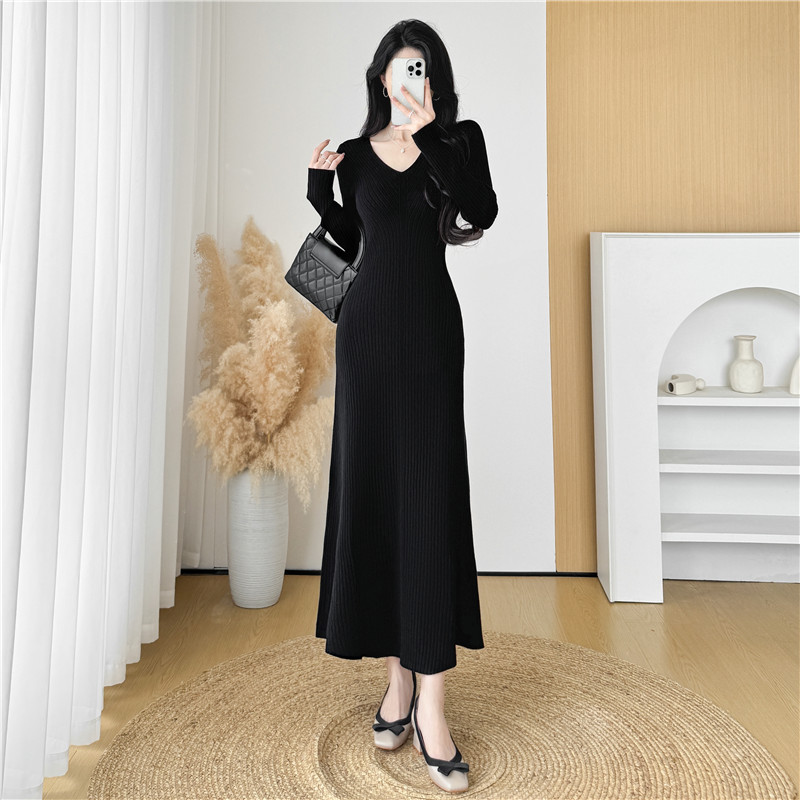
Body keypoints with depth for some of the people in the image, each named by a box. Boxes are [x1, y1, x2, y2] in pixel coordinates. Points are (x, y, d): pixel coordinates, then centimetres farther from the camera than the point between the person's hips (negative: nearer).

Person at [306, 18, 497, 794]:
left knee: (430, 494, -8)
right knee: (370, 489, 1)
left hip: (431, 327, -2)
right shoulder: (356, 152, 13)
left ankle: (431, 700, -1)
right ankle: (396, 674, 15)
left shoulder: (460, 139, 7)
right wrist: (318, 188, 3)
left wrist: (432, 138, -15)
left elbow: (483, 213, -10)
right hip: (368, 325, 3)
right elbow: (347, 244, 15)